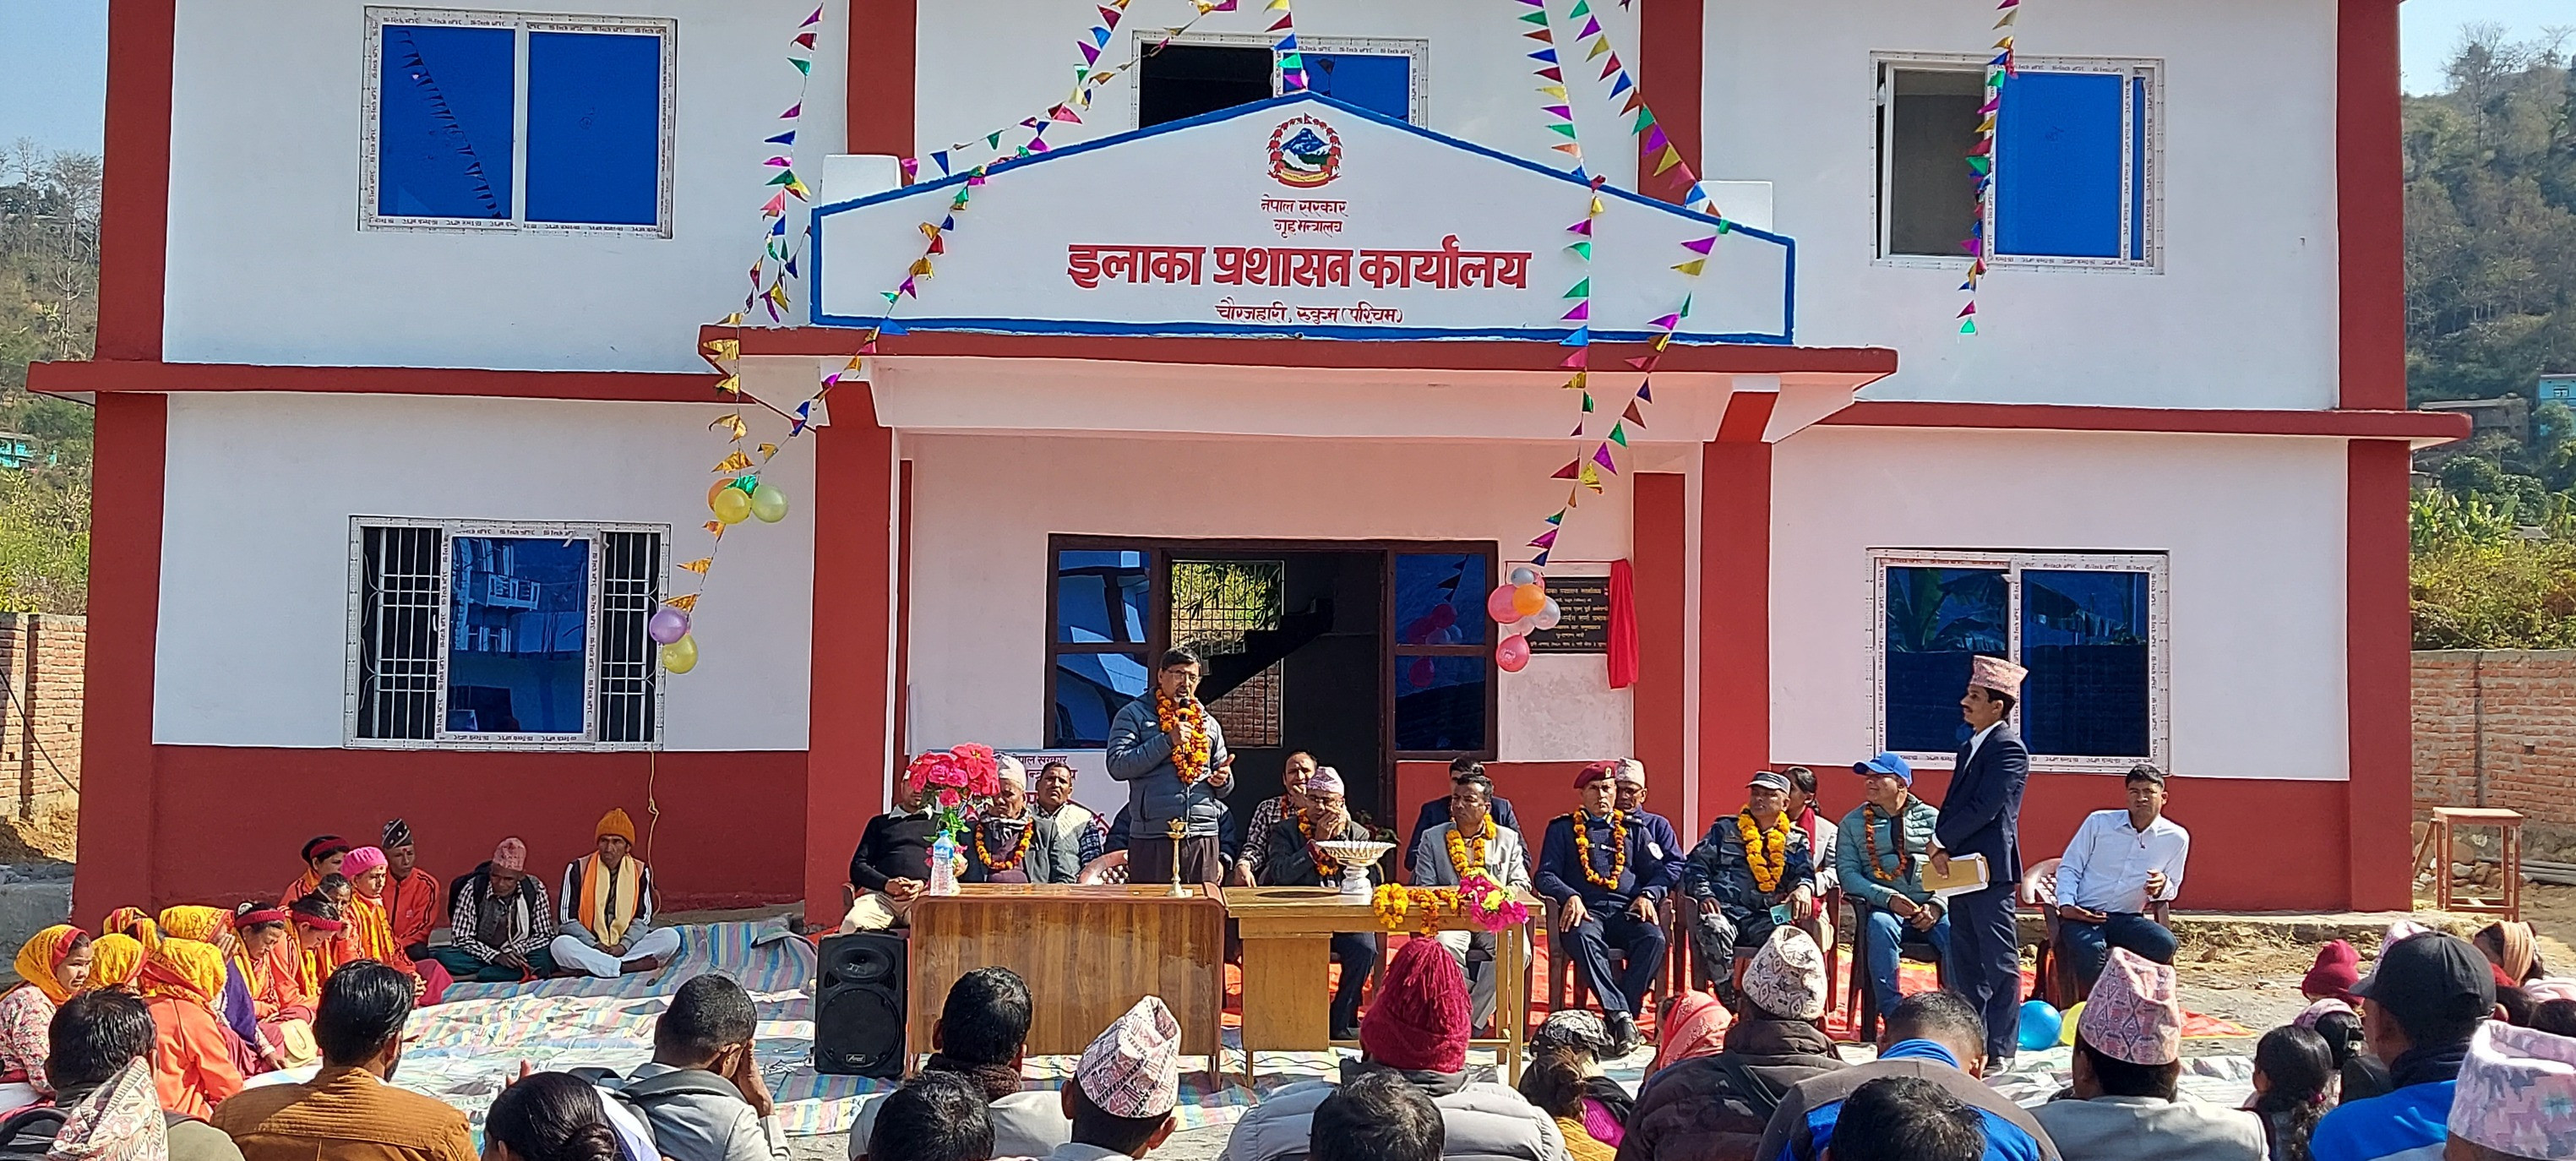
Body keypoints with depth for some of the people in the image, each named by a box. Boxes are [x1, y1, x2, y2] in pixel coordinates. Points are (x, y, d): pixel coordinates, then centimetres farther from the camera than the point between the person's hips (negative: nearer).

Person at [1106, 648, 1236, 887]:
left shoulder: (1208, 723, 21)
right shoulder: (1134, 715, 6)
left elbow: (1224, 789, 26)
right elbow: (1117, 766, -8)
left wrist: (1223, 779, 1)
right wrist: (1168, 741, -13)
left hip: (1203, 840, 4)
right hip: (1153, 839, -4)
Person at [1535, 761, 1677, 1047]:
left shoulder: (1633, 829, 23)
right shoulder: (1562, 828, 18)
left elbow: (1661, 871, 17)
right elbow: (1545, 875, 9)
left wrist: (1647, 895, -6)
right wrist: (1569, 896, -12)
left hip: (1627, 910, 2)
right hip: (1586, 910, -2)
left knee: (1654, 938, -32)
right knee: (1582, 938, -38)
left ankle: (1619, 1015, -30)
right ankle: (1621, 1015, -41)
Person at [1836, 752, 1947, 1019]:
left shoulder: (1931, 817, 13)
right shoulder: (1852, 823, 12)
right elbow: (1847, 873, 2)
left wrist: (1937, 906, -10)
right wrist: (1889, 899, -13)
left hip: (1932, 908, 1)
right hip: (1885, 907, -1)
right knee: (1880, 926, -36)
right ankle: (1892, 1016, -35)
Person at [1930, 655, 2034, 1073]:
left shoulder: (2008, 747, -12)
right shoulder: (1970, 747, 18)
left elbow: (1986, 807, -19)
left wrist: (1942, 842, -12)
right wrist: (1942, 848, -2)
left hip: (1990, 869, -10)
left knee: (1999, 963, -2)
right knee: (1964, 961, 13)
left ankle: (2000, 1050, 2)